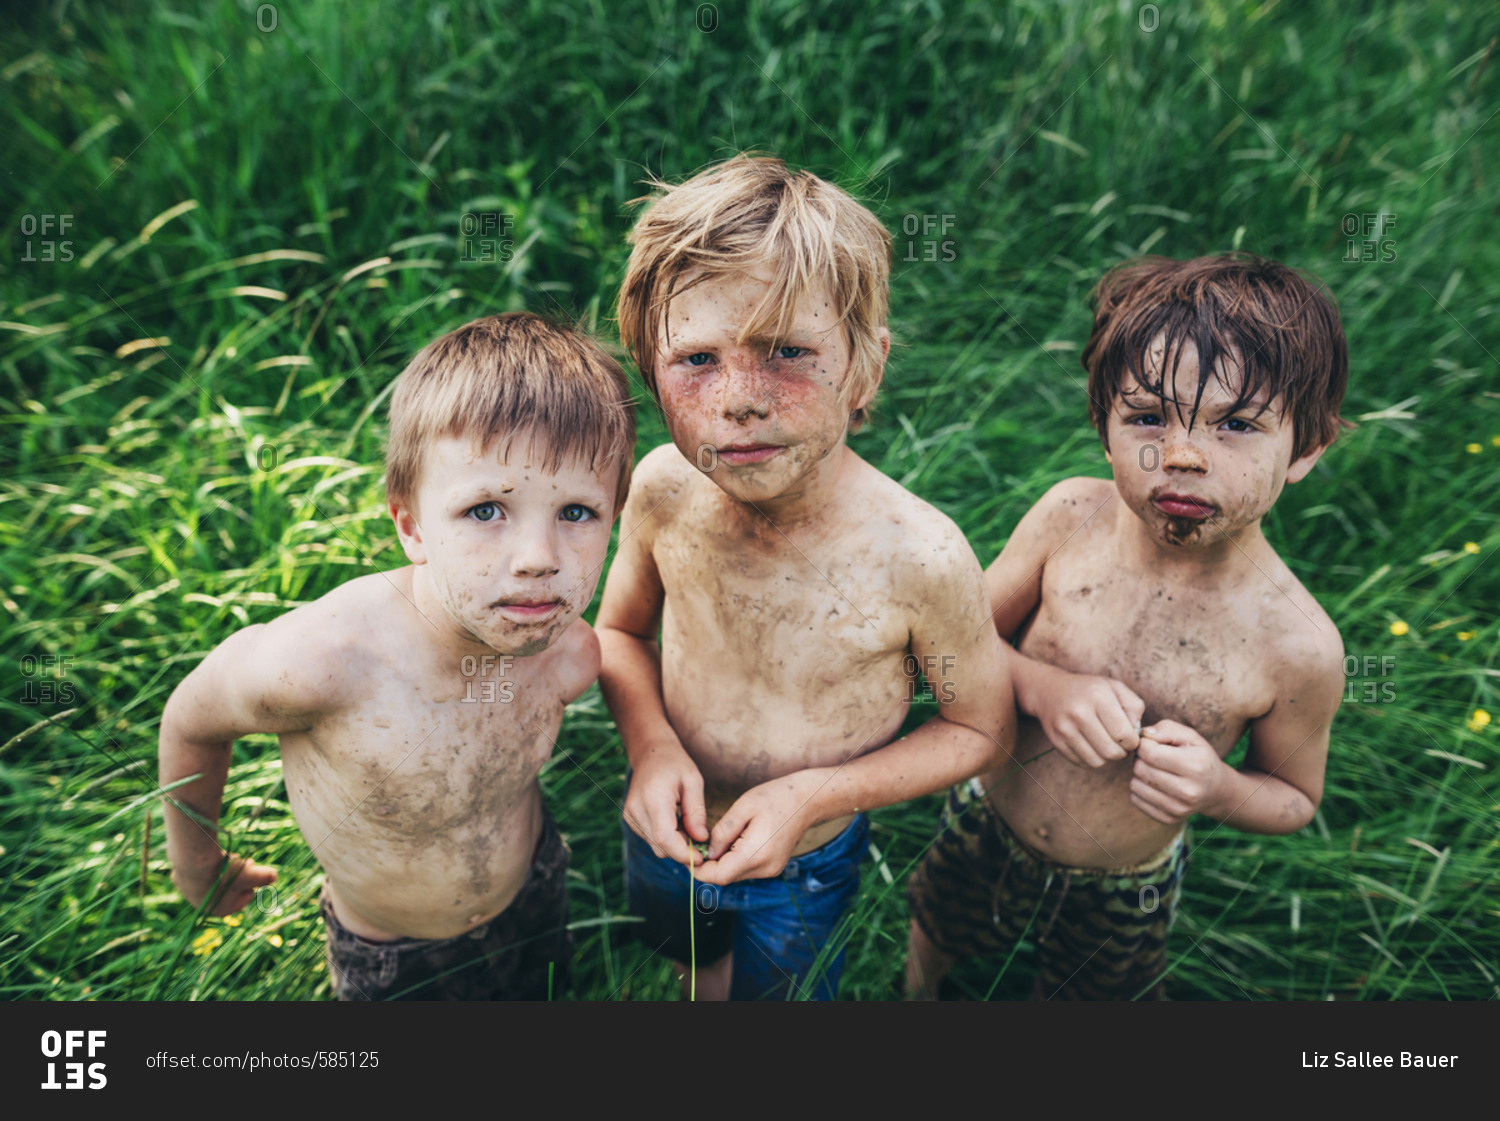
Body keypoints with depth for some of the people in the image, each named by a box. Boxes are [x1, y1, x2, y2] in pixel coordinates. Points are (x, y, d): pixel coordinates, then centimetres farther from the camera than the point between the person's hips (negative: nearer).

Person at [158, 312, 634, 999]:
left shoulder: (571, 654, -27)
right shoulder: (314, 660, -40)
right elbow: (191, 723, -17)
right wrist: (196, 863, 1)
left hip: (533, 899, 3)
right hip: (388, 964, -2)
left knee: (543, 992, 29)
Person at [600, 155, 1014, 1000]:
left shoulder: (921, 557, -34)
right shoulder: (665, 489, -24)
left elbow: (984, 731, -16)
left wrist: (810, 795, -26)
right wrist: (651, 742, -23)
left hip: (806, 867, -3)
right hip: (670, 832, 3)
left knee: (774, 987, 29)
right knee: (696, 968, 34)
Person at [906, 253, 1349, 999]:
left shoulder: (1298, 648, -28)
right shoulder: (1070, 517, -24)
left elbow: (1295, 799, -9)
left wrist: (1219, 791, -31)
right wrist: (1041, 687, -31)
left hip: (1118, 898, -2)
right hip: (984, 830, 2)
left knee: (1083, 990, 28)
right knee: (937, 932, 31)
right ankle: (917, 987, 65)